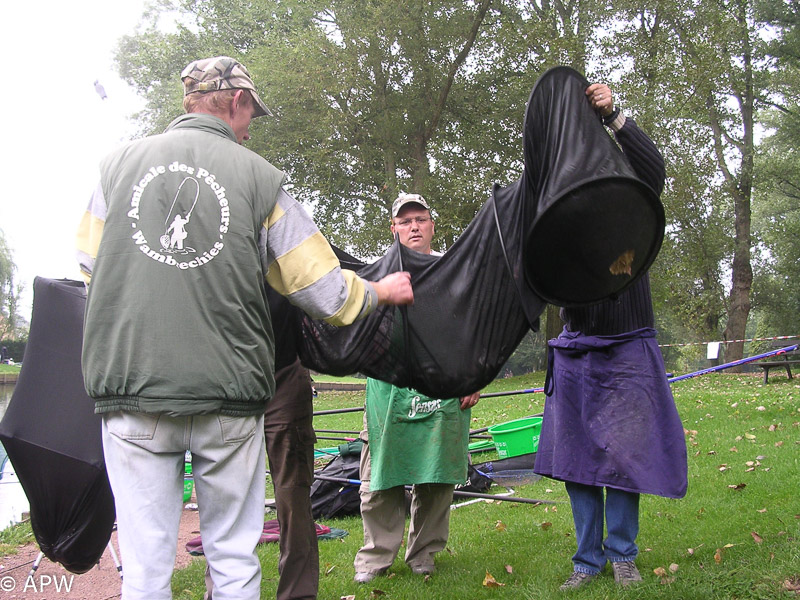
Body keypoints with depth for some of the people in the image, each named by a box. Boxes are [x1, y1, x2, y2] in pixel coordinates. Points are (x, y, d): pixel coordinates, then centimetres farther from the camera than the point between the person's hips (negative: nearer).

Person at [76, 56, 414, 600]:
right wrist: (382, 291, 21)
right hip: (229, 393, -1)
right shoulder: (258, 176, 0)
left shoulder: (118, 163, 5)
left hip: (130, 389, 1)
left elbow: (90, 267, 17)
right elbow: (326, 292, 1)